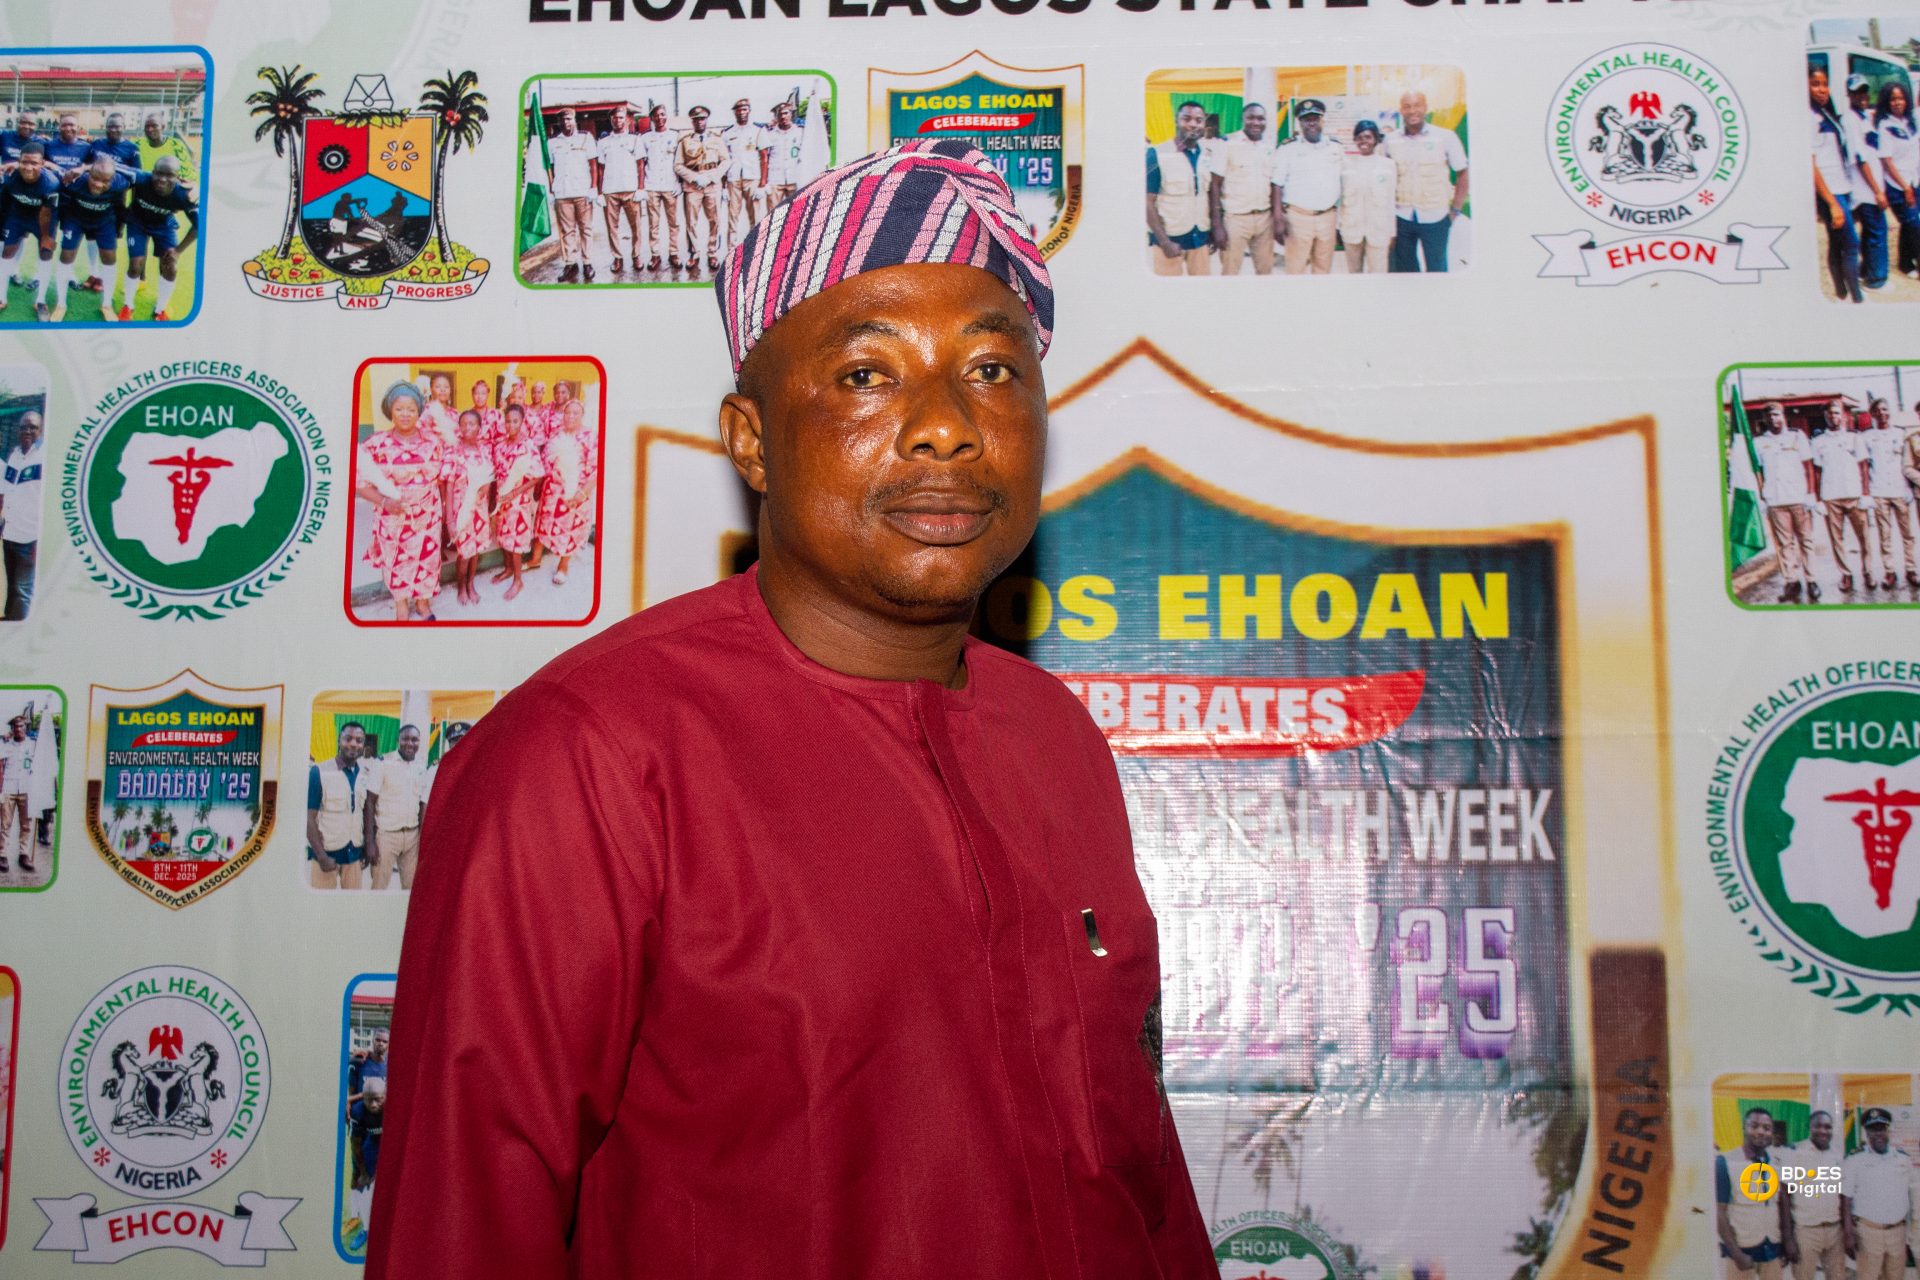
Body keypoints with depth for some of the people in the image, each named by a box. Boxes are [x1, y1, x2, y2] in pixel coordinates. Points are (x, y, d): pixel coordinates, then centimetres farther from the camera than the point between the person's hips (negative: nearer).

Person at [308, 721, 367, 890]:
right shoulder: (319, 772, -11)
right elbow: (309, 818, -11)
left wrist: (366, 847, 8)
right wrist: (321, 856, -15)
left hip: (354, 852, 4)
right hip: (327, 852, -4)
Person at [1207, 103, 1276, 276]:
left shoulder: (1271, 145, 6)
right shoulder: (1227, 144, -7)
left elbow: (1275, 184, 13)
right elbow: (1215, 185, -7)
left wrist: (1278, 220, 7)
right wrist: (1217, 225, -12)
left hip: (1265, 217, 4)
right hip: (1235, 218, -4)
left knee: (1266, 271, 11)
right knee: (1230, 272, 0)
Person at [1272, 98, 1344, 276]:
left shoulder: (1336, 149, 11)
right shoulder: (1288, 148, 0)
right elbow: (1277, 186, -2)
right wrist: (1279, 219, -11)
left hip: (1328, 217, 3)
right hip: (1298, 216, -3)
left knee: (1324, 270, 9)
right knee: (1296, 270, -4)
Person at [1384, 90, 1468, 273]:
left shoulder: (1445, 137, -5)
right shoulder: (1391, 140, 2)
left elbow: (1462, 174, 2)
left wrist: (1455, 210, 0)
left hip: (1434, 218, -2)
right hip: (1401, 217, 2)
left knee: (1437, 269, 4)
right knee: (1404, 269, 11)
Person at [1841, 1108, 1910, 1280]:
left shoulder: (1904, 1159, 9)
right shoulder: (1854, 1160, -4)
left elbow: (1911, 1196, 16)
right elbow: (1846, 1199, -5)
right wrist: (1848, 1233, -11)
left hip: (1898, 1231, 4)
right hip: (1868, 1231, -4)